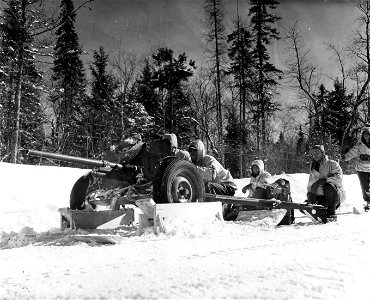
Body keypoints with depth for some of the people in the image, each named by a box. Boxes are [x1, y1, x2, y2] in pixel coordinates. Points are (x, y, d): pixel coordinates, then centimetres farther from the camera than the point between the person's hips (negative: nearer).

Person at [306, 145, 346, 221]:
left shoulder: (332, 164, -2)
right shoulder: (313, 169, 16)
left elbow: (339, 178, -19)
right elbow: (310, 186, 16)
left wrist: (324, 180, -29)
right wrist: (310, 194, -2)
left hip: (337, 195, -5)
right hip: (320, 197, 5)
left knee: (328, 186, -36)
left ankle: (332, 213, -21)